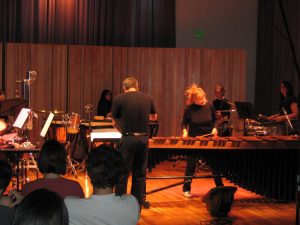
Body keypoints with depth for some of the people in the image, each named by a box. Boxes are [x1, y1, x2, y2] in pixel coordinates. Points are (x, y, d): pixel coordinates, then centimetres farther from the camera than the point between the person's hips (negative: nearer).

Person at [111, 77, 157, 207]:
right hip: (144, 138, 3)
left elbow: (115, 123, 5)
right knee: (140, 174, 11)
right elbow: (154, 117, 23)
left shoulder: (119, 99, -2)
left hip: (128, 139, -3)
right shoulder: (148, 98, 8)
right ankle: (137, 206, 16)